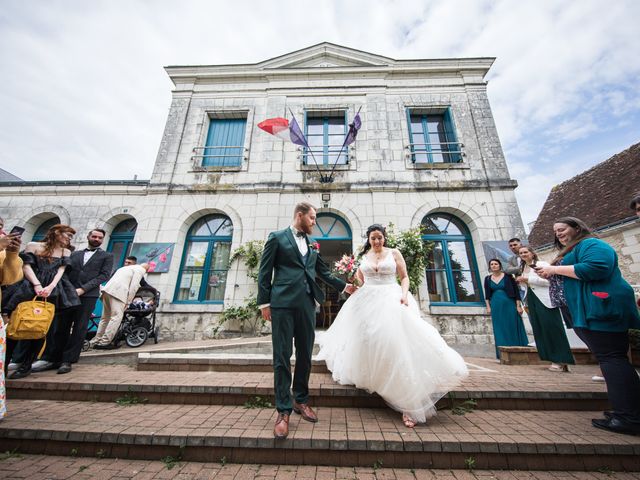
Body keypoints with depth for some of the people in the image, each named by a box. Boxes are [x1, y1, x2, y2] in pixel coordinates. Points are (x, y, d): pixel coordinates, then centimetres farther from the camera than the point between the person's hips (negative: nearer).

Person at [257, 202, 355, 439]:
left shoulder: (312, 245, 18)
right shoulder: (277, 237, 3)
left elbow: (323, 271, 22)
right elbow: (264, 272, 0)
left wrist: (343, 286, 20)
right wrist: (264, 302, -5)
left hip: (307, 304, 6)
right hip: (283, 303, -5)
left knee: (305, 355, 12)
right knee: (282, 357, 2)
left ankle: (301, 400, 31)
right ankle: (283, 410, 16)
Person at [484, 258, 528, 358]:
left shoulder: (507, 276, -1)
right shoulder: (487, 278, 6)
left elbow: (516, 291, -3)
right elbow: (487, 295, 8)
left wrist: (518, 305, -8)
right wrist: (488, 307, 3)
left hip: (509, 304, -2)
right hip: (496, 306, 2)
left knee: (513, 327, 1)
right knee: (500, 329, 4)